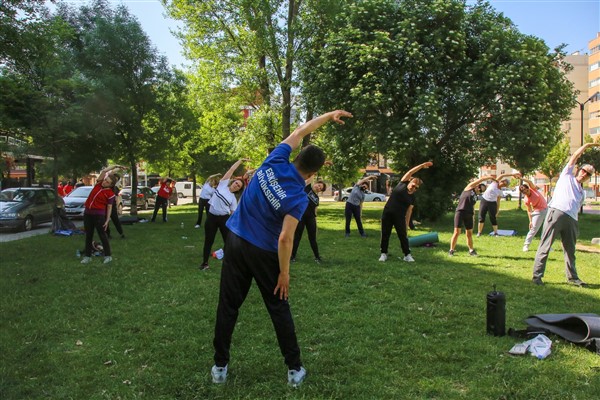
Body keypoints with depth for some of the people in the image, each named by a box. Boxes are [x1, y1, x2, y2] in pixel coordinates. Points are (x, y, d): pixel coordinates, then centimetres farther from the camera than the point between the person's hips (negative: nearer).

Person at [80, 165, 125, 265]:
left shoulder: (110, 194, -9)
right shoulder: (99, 183, 4)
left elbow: (109, 207, -7)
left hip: (99, 214, -6)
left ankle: (108, 255, 10)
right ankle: (87, 256, 18)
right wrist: (115, 166, 1)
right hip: (87, 213, 6)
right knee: (88, 235, 10)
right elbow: (104, 171, -1)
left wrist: (107, 220, -11)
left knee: (102, 235, 1)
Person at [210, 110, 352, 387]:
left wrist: (330, 115, 14)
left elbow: (299, 132, 6)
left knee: (228, 306, 11)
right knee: (279, 308, 10)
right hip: (263, 253, -4)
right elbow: (284, 239, -22)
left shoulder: (275, 161, -8)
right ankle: (294, 369, 19)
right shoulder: (299, 198, -18)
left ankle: (220, 367, 21)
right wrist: (284, 273, -9)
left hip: (235, 242, 4)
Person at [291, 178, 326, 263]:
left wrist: (315, 221, 14)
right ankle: (293, 256, 16)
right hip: (300, 216, -5)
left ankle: (317, 256, 20)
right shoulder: (307, 187, 1)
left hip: (310, 218, 5)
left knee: (313, 238, 9)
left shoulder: (317, 198, 13)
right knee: (297, 237, 4)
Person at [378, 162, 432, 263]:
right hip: (387, 213, -1)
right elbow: (410, 172, -5)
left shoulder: (412, 198, 6)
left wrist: (406, 224, -1)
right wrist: (422, 165, -10)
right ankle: (383, 253, 14)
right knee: (385, 234, 3)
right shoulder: (402, 184, 2)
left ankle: (407, 255, 10)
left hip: (399, 216, 1)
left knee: (403, 235, 0)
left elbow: (409, 211, 4)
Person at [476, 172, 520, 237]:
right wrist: (512, 174, -19)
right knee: (481, 217, -1)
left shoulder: (500, 192, 2)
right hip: (484, 200, -1)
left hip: (492, 203, 1)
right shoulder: (495, 182, -2)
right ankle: (479, 232, 3)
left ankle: (495, 233, 8)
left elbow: (498, 202, 5)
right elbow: (502, 175, -12)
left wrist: (497, 211, -2)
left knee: (493, 218, -1)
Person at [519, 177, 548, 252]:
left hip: (546, 210, 4)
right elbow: (529, 211, -7)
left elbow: (530, 182, -27)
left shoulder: (533, 189, -9)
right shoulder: (526, 200, -13)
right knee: (533, 229, -8)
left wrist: (521, 178, -36)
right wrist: (530, 221, -10)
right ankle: (526, 245, 2)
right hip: (538, 212, -4)